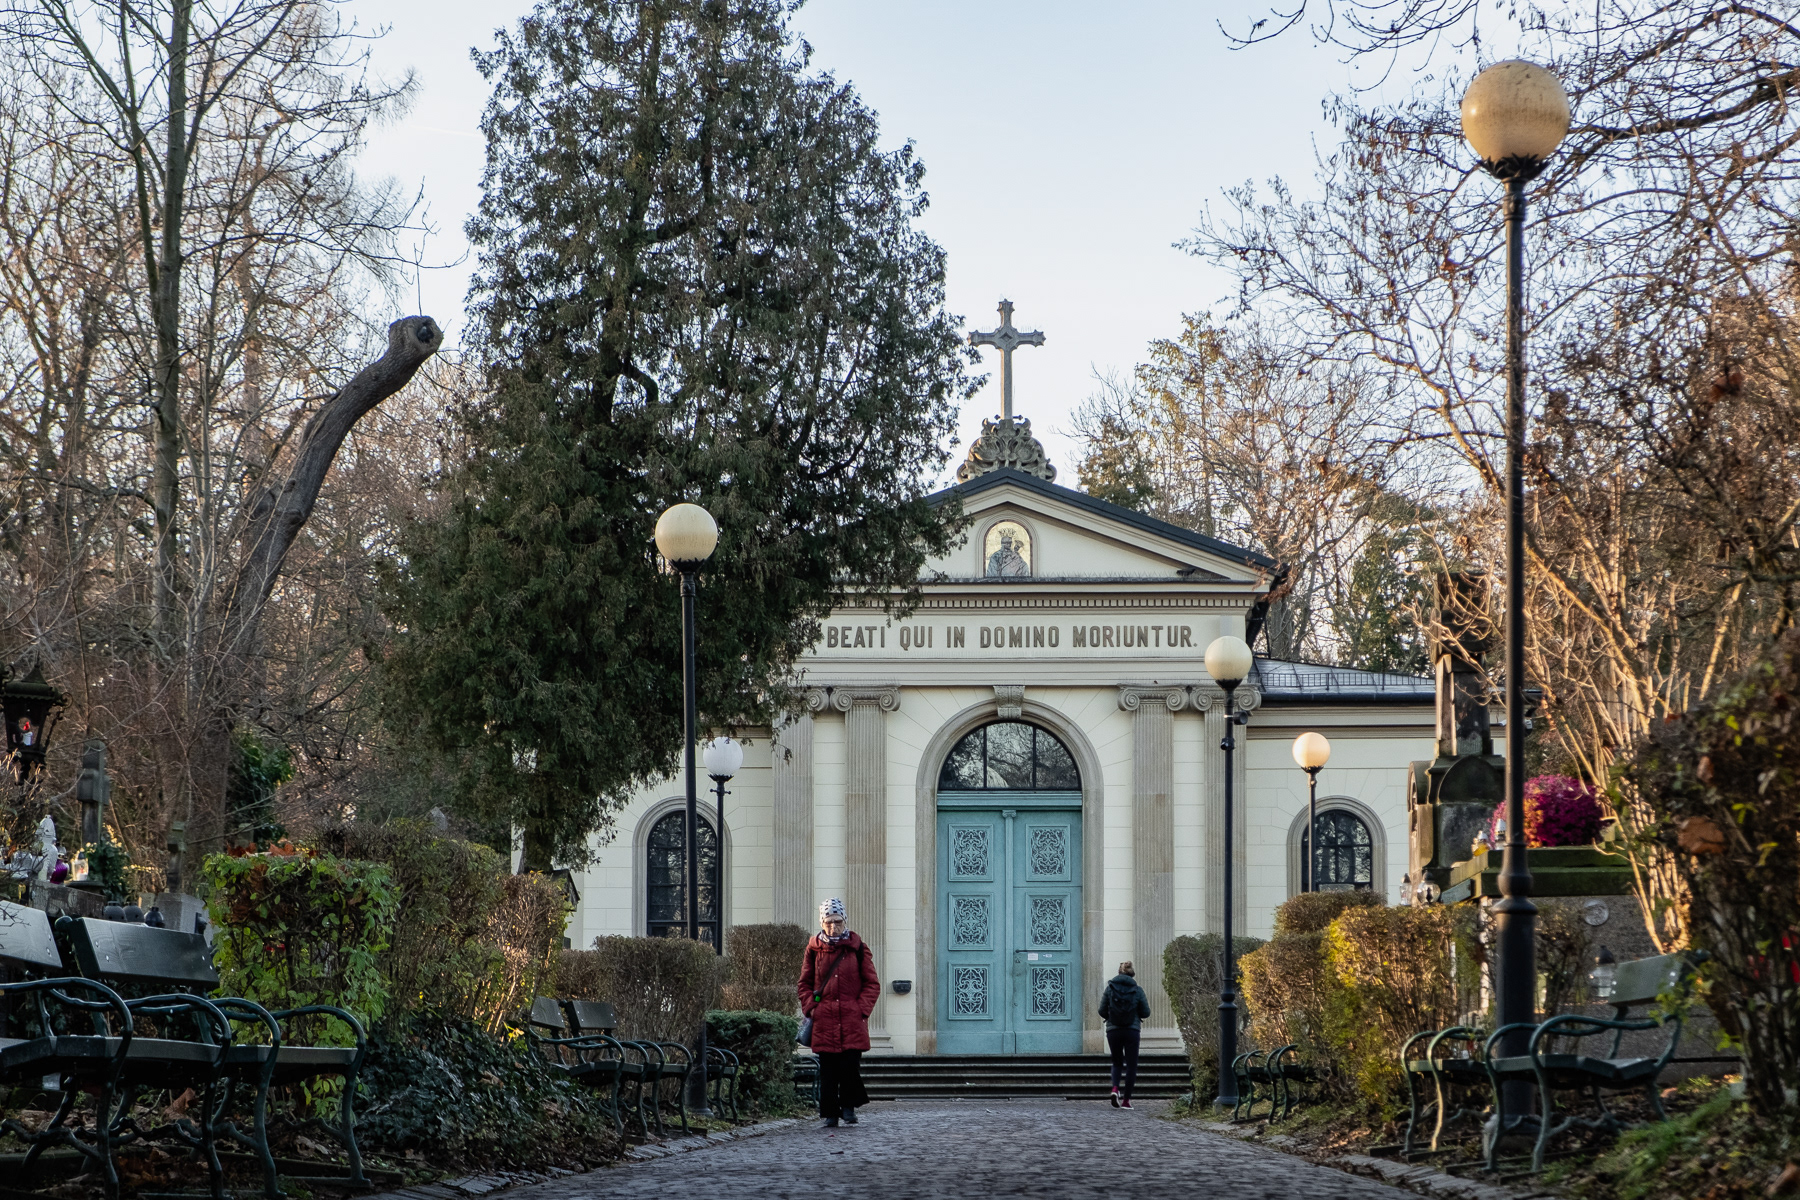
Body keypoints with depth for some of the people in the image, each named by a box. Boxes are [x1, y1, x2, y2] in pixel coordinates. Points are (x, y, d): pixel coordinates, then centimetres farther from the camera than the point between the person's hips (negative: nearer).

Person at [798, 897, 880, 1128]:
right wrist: (811, 1008, 2)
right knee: (827, 1069, -1)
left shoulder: (857, 948, 4)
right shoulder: (814, 949, 7)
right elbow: (805, 984, 15)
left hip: (852, 1019, -1)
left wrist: (862, 1009, -4)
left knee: (850, 1064, -8)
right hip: (824, 1020, 1)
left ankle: (849, 1106, 13)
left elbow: (872, 984, 8)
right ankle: (830, 1114, 7)